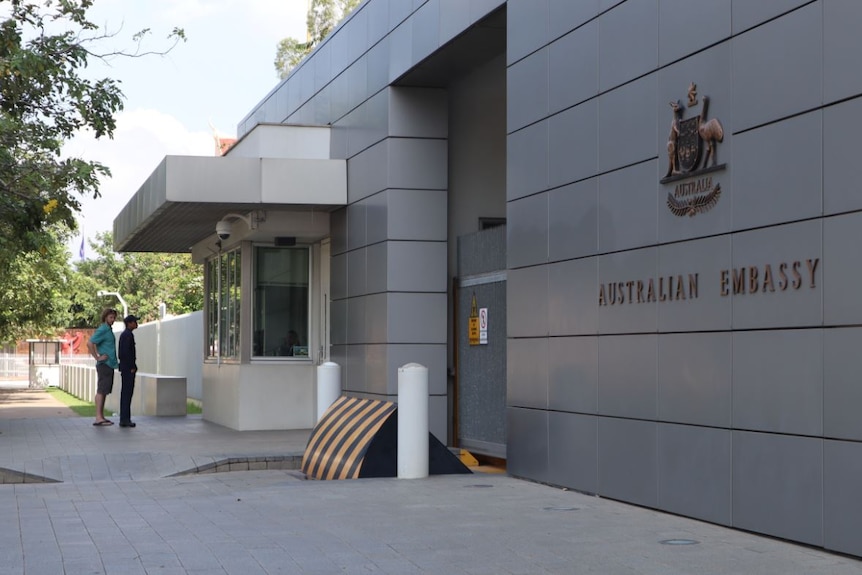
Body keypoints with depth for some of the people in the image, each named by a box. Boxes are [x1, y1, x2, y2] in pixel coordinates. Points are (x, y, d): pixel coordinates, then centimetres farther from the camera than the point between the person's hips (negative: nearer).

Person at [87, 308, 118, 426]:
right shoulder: (102, 330, -12)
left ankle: (101, 417, 11)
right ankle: (98, 418, -12)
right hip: (104, 365, -10)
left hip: (109, 365, 10)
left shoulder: (109, 330, 18)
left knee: (104, 391, 9)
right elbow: (89, 344, -22)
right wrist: (98, 358, -17)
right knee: (101, 391, -10)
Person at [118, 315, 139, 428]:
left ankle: (124, 419, 13)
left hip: (124, 367, 10)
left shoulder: (124, 334, 17)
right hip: (128, 368, -10)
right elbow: (126, 352, -22)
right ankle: (125, 419, -7)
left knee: (125, 393, 11)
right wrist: (132, 367, -17)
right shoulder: (128, 335, -14)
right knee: (127, 393, -8)